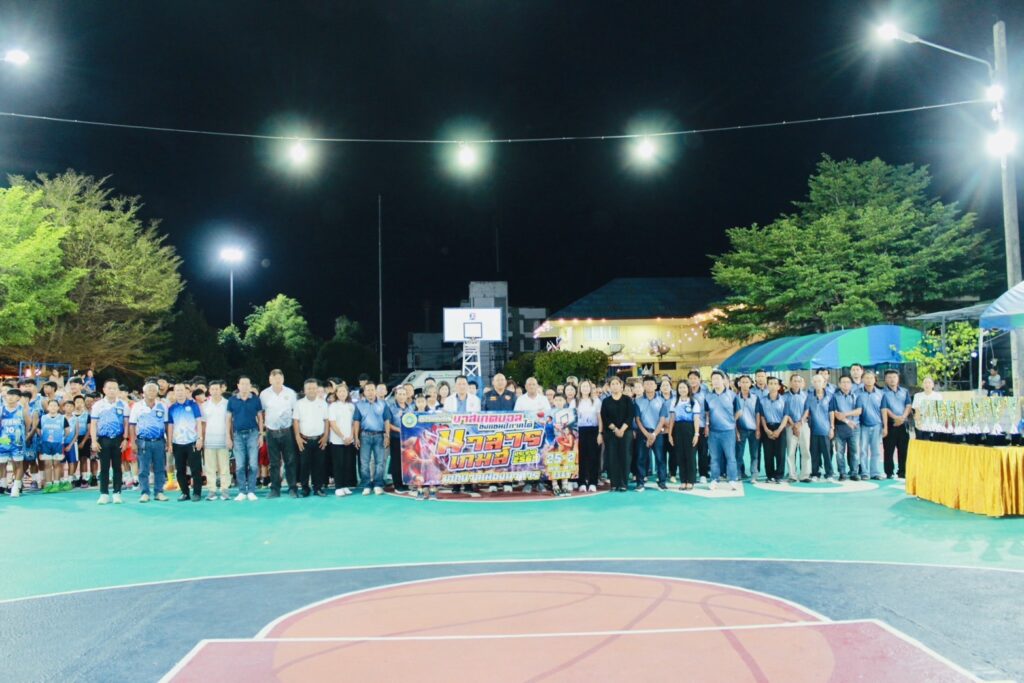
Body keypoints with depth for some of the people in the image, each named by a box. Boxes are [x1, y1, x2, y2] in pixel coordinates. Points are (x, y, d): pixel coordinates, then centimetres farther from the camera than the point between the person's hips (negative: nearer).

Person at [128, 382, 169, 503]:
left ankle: (159, 492, 12)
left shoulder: (162, 406, 8)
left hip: (159, 442, 2)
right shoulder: (137, 406, 3)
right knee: (143, 469, 1)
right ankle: (144, 493, 7)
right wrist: (133, 442, -4)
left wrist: (167, 442, 6)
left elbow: (166, 425, 10)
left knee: (160, 469, 5)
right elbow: (132, 425, 3)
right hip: (143, 442, -2)